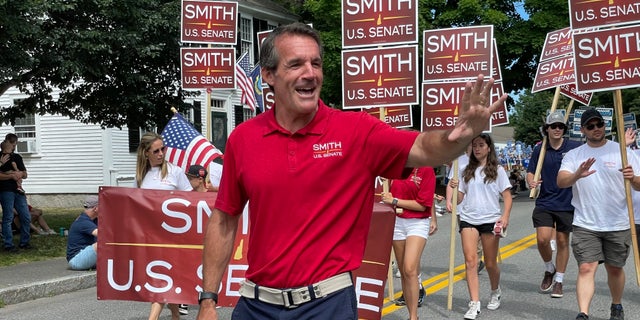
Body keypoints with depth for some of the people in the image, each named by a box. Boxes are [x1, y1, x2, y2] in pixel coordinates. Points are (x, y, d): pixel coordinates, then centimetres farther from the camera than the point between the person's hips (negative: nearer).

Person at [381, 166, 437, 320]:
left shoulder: (426, 170, -9)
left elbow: (423, 205, -11)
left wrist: (394, 201, -12)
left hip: (418, 222, -5)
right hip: (397, 221, 5)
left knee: (409, 269, -18)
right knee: (403, 271, 9)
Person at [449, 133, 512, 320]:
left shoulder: (497, 170, 4)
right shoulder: (467, 171, 12)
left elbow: (507, 197, 0)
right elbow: (459, 198, 12)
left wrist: (505, 216, -16)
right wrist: (454, 188, -9)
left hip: (490, 220, -2)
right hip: (468, 220, 2)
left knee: (490, 263, 8)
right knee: (470, 260, -11)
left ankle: (495, 292, 37)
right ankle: (474, 304, -11)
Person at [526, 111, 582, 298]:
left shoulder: (575, 147, -3)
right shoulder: (539, 149, 2)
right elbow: (530, 172, 8)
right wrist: (531, 182, -15)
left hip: (567, 203, -1)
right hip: (544, 202, 1)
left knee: (562, 241, 8)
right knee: (543, 239, -10)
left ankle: (558, 281, 23)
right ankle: (549, 270, 20)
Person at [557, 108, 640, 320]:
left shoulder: (622, 151, 1)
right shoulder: (573, 155, 3)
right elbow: (561, 181, -12)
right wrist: (577, 175, -34)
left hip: (618, 225, 0)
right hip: (585, 225, 0)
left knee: (614, 269, 13)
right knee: (586, 268, -9)